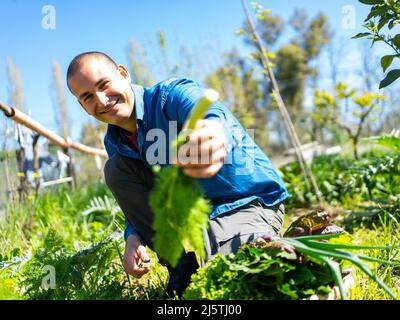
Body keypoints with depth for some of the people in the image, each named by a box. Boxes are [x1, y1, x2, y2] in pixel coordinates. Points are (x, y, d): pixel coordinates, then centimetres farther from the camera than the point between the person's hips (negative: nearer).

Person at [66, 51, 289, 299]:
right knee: (115, 168, -8)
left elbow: (218, 119, -42)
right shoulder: (114, 142, 2)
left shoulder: (173, 94, -19)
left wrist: (218, 135, -68)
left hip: (253, 202, -7)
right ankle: (183, 267, -8)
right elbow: (137, 204, 9)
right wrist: (133, 237, -14)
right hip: (192, 207, 7)